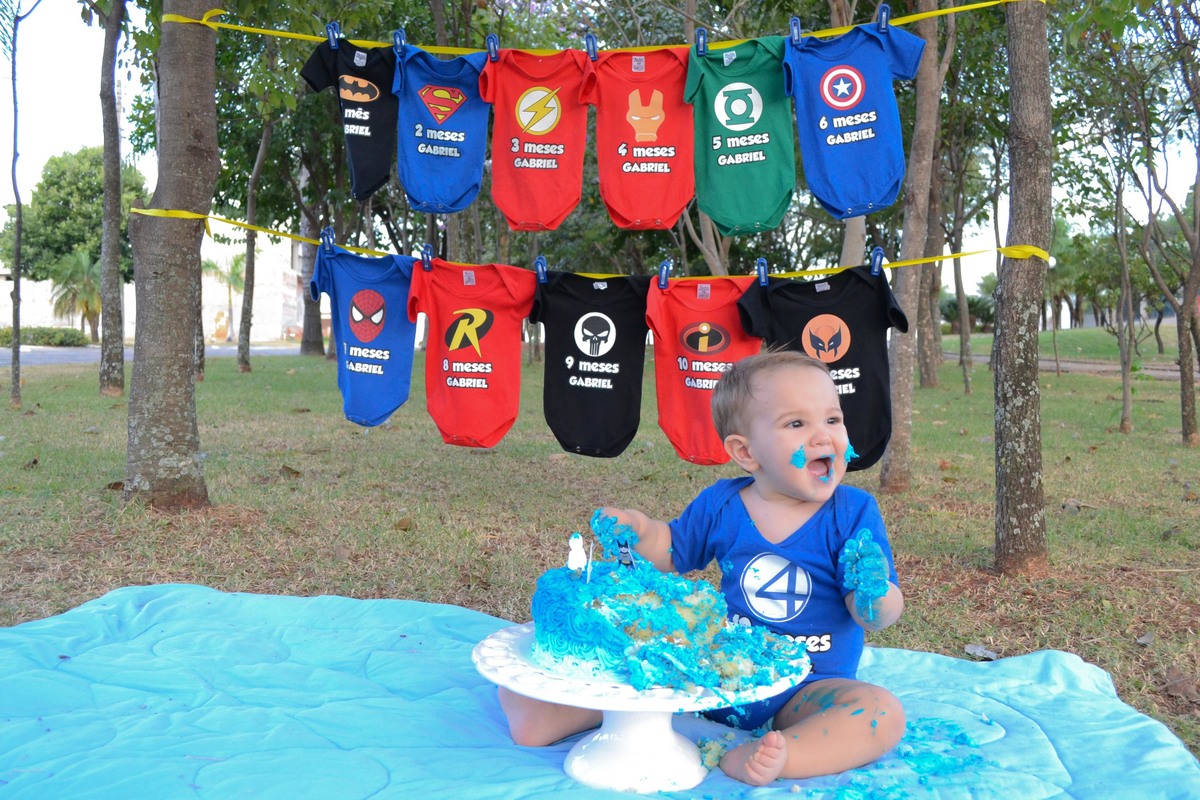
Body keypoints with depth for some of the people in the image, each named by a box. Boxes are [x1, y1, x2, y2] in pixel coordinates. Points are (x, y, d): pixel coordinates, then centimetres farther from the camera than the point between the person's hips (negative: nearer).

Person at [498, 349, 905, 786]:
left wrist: (874, 593, -35)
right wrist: (641, 531, -9)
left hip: (803, 692, -2)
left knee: (883, 713, -28)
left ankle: (777, 756, -40)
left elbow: (878, 617, -11)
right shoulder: (720, 504, -4)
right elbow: (674, 554, 12)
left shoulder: (853, 512, -10)